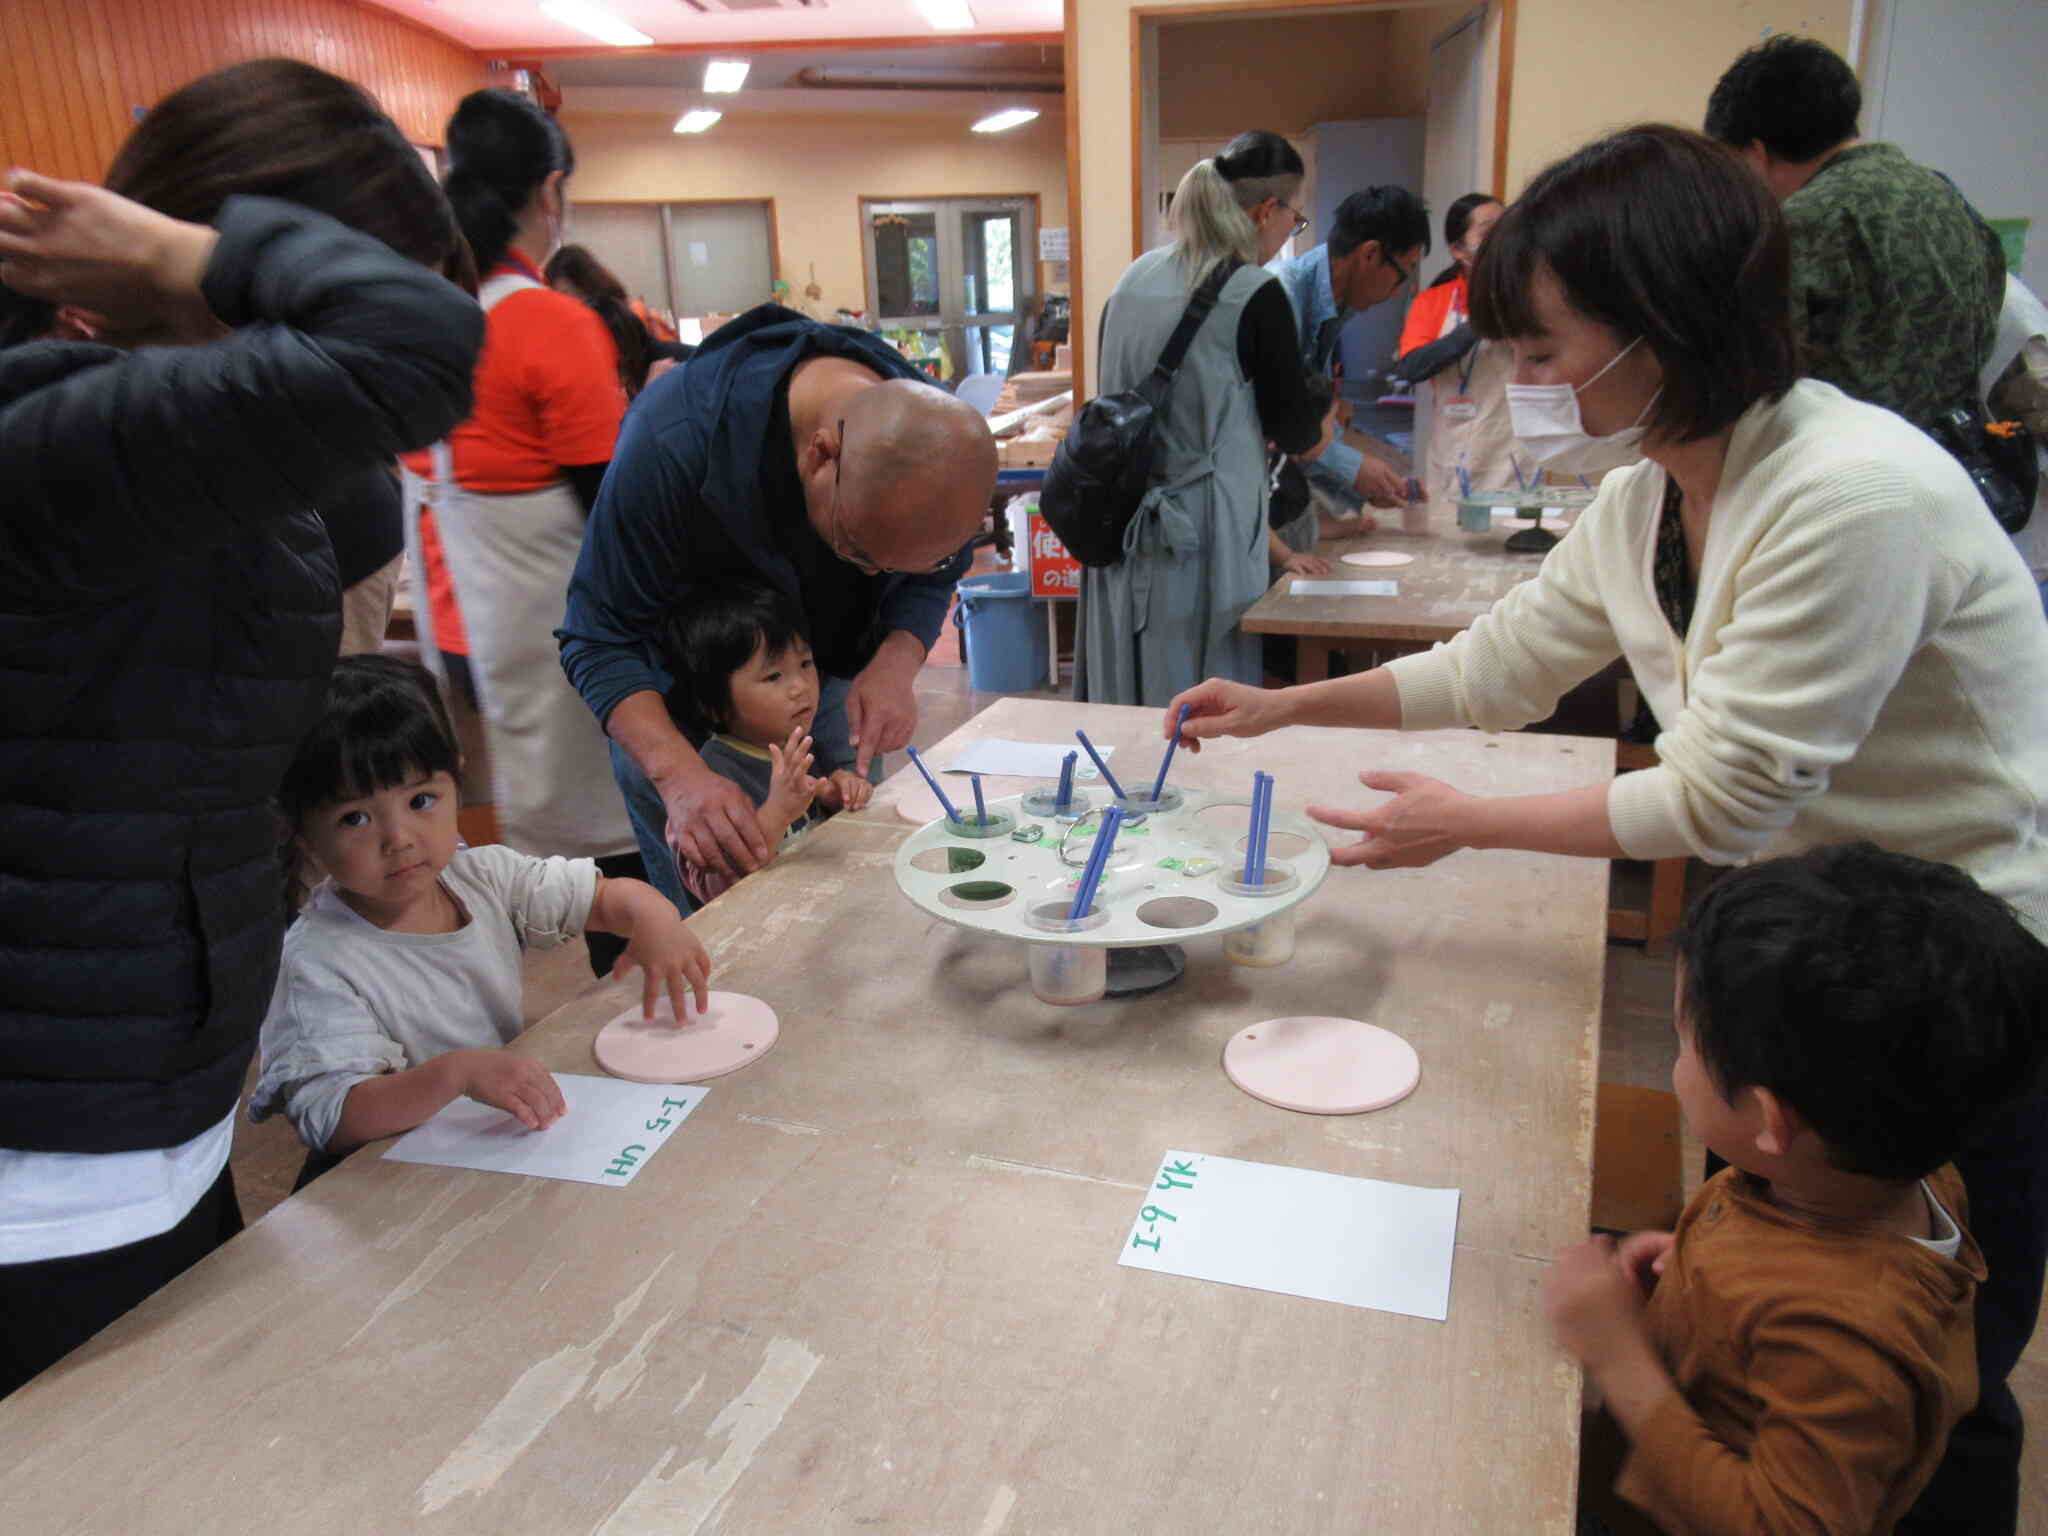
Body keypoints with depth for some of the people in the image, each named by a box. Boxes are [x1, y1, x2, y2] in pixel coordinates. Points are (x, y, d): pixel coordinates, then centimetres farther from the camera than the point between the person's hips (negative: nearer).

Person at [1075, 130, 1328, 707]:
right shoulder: (1256, 295, -11)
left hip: (1120, 524, 7)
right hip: (1198, 539, -7)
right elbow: (1295, 432, -4)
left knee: (1124, 708, 14)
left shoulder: (1135, 277, 8)